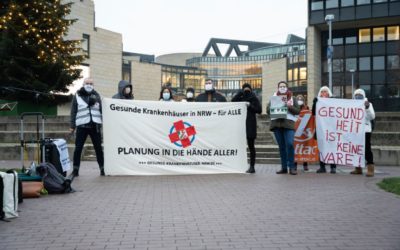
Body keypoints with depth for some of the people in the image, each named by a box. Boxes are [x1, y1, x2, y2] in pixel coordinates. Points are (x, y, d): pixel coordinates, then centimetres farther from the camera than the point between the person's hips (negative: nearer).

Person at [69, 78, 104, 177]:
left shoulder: (96, 95, 12)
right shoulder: (77, 96, 7)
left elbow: (102, 109, 11)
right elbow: (73, 112, 5)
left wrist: (104, 123, 1)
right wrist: (72, 126, 0)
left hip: (95, 126, 1)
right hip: (82, 126, -1)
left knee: (98, 148, 4)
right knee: (78, 148, -2)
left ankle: (102, 168, 12)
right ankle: (75, 169, 7)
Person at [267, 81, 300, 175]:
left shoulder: (292, 98, 13)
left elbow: (297, 111, 6)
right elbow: (268, 110, 9)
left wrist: (289, 106, -10)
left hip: (288, 124, -2)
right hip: (276, 124, 2)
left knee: (290, 144, -16)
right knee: (281, 146, 4)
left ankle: (291, 167, -9)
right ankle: (284, 167, 9)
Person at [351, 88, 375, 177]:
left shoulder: (368, 104, 3)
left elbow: (372, 117, -9)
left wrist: (367, 107, -21)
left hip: (365, 130, -5)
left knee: (367, 149, -9)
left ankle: (370, 169, -9)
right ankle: (358, 169, 16)